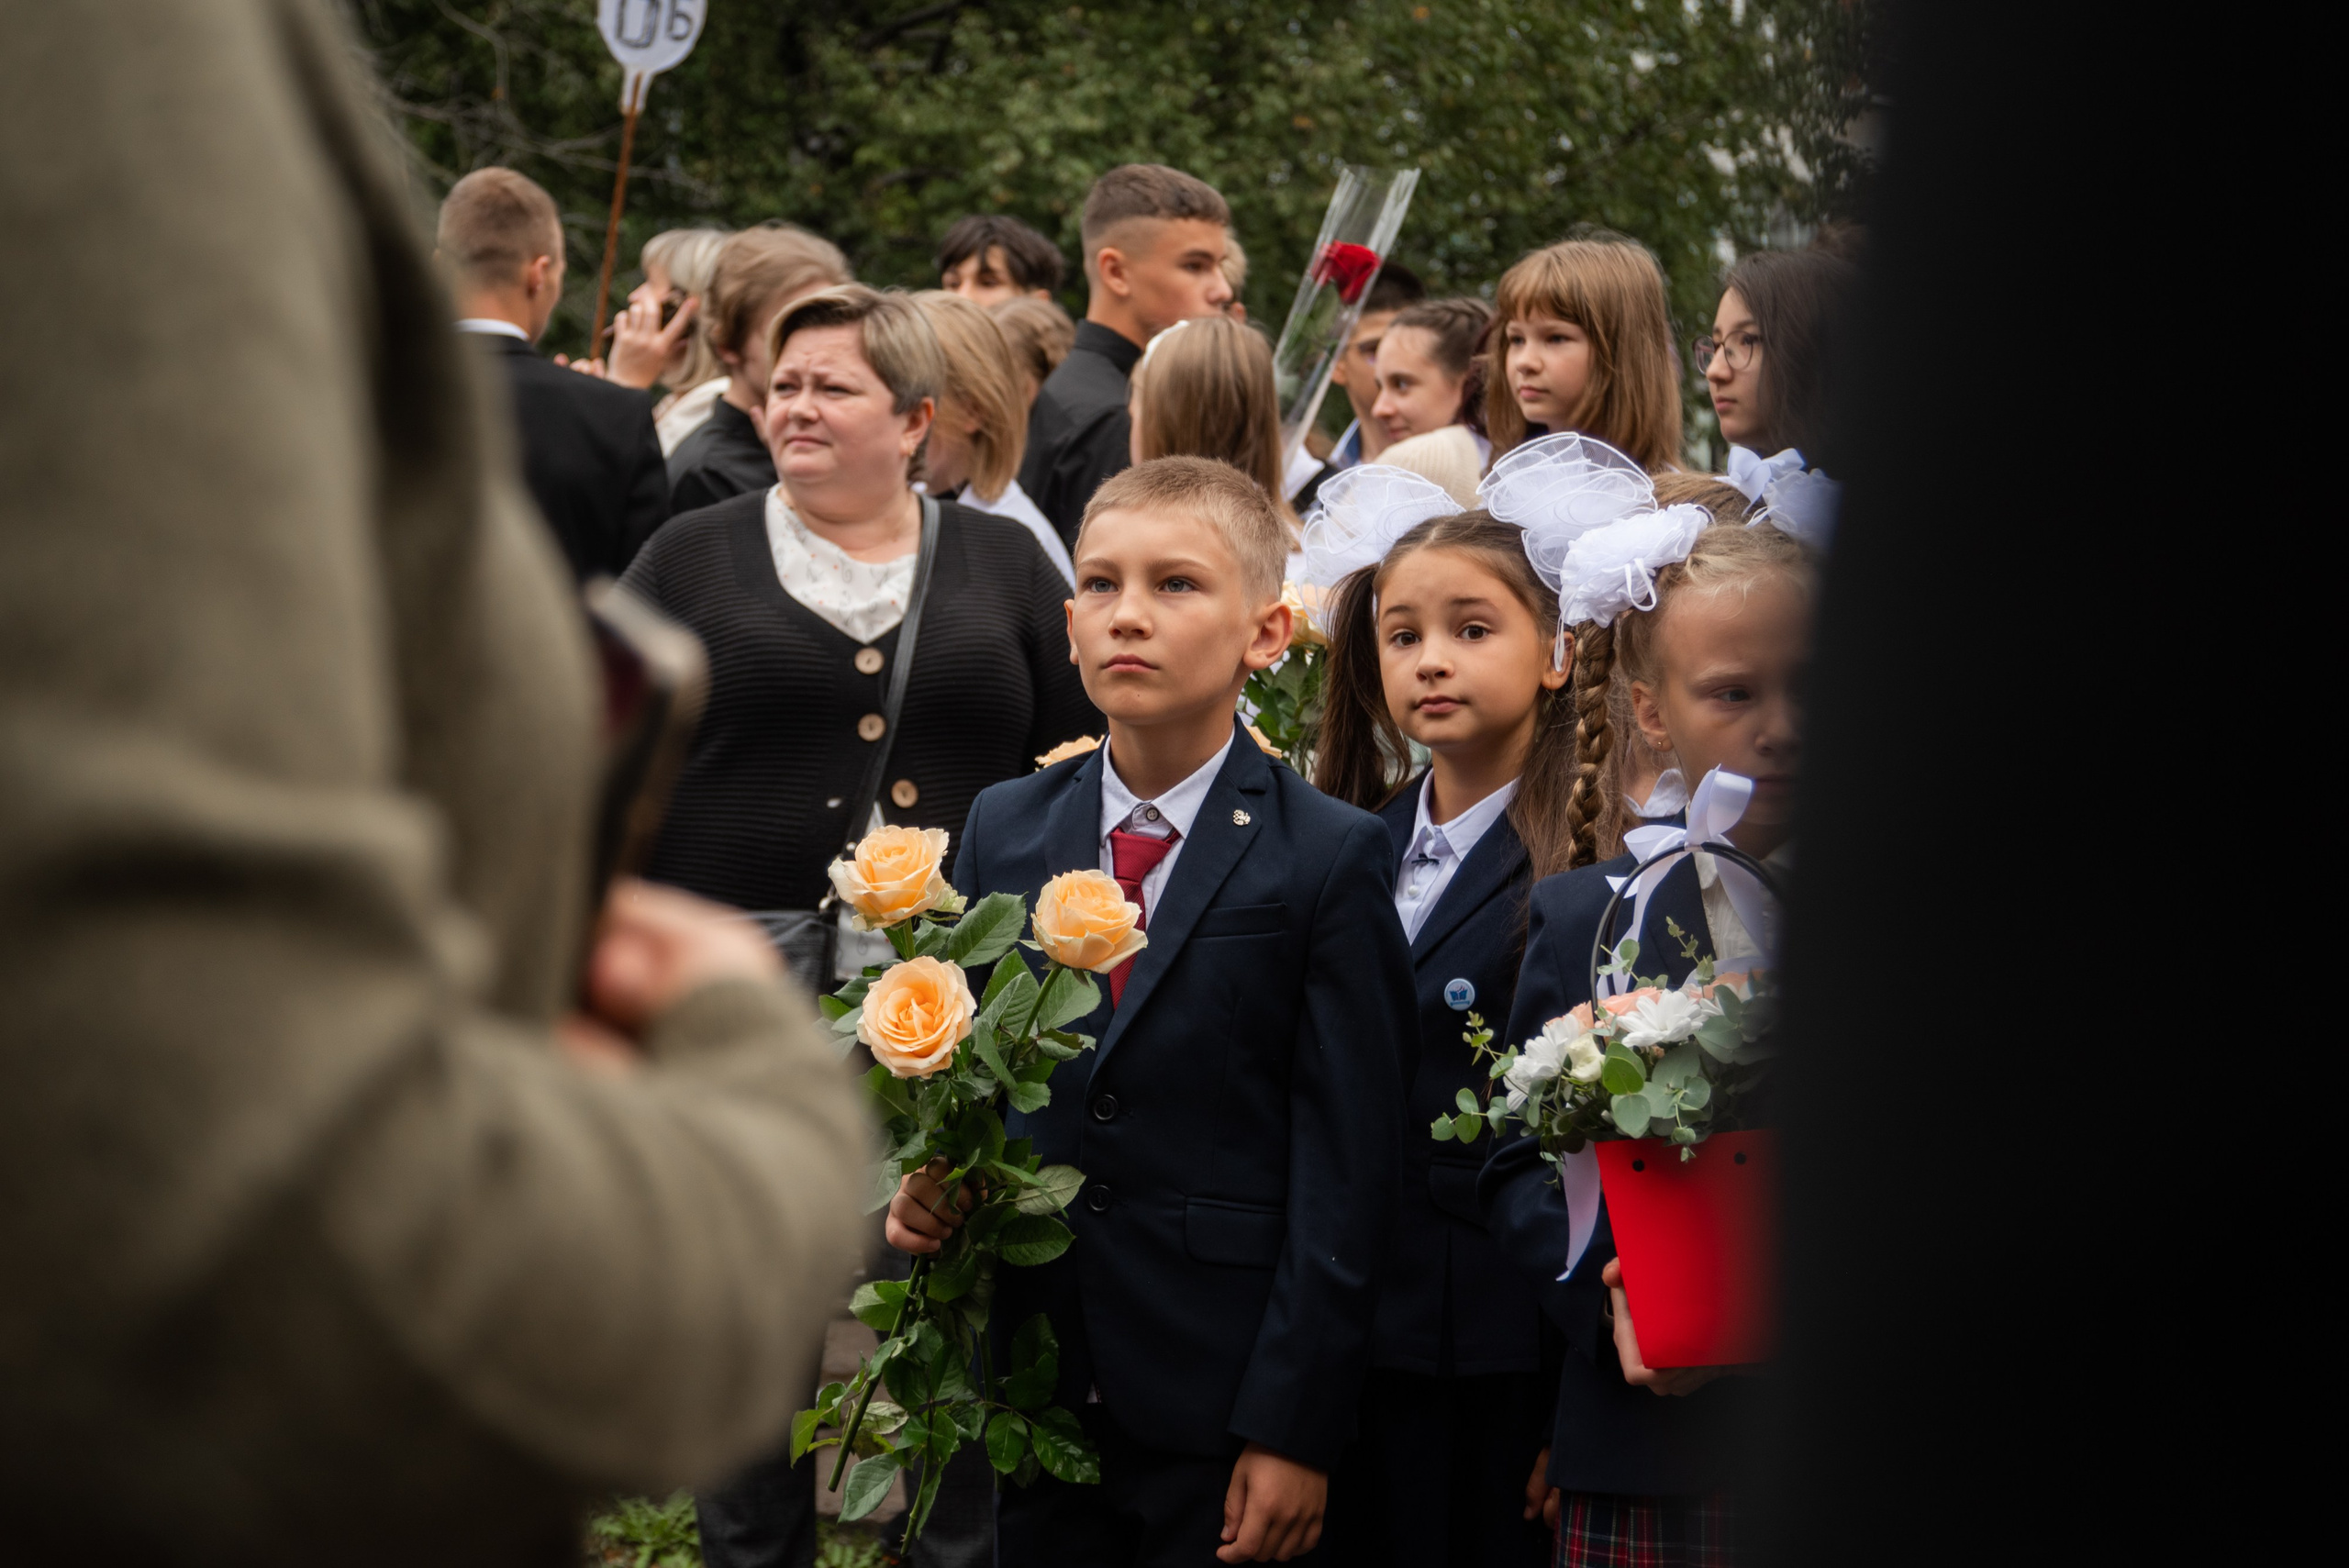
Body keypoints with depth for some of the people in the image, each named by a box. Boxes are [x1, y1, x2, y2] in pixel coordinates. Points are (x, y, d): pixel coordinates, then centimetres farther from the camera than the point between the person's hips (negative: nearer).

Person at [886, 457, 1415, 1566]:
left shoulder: (1332, 859, -6)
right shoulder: (1002, 830, 8)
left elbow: (1344, 1167, -9)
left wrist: (1296, 1430, -13)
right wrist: (927, 1186, -6)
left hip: (1227, 1408, -4)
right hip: (1036, 1387, 4)